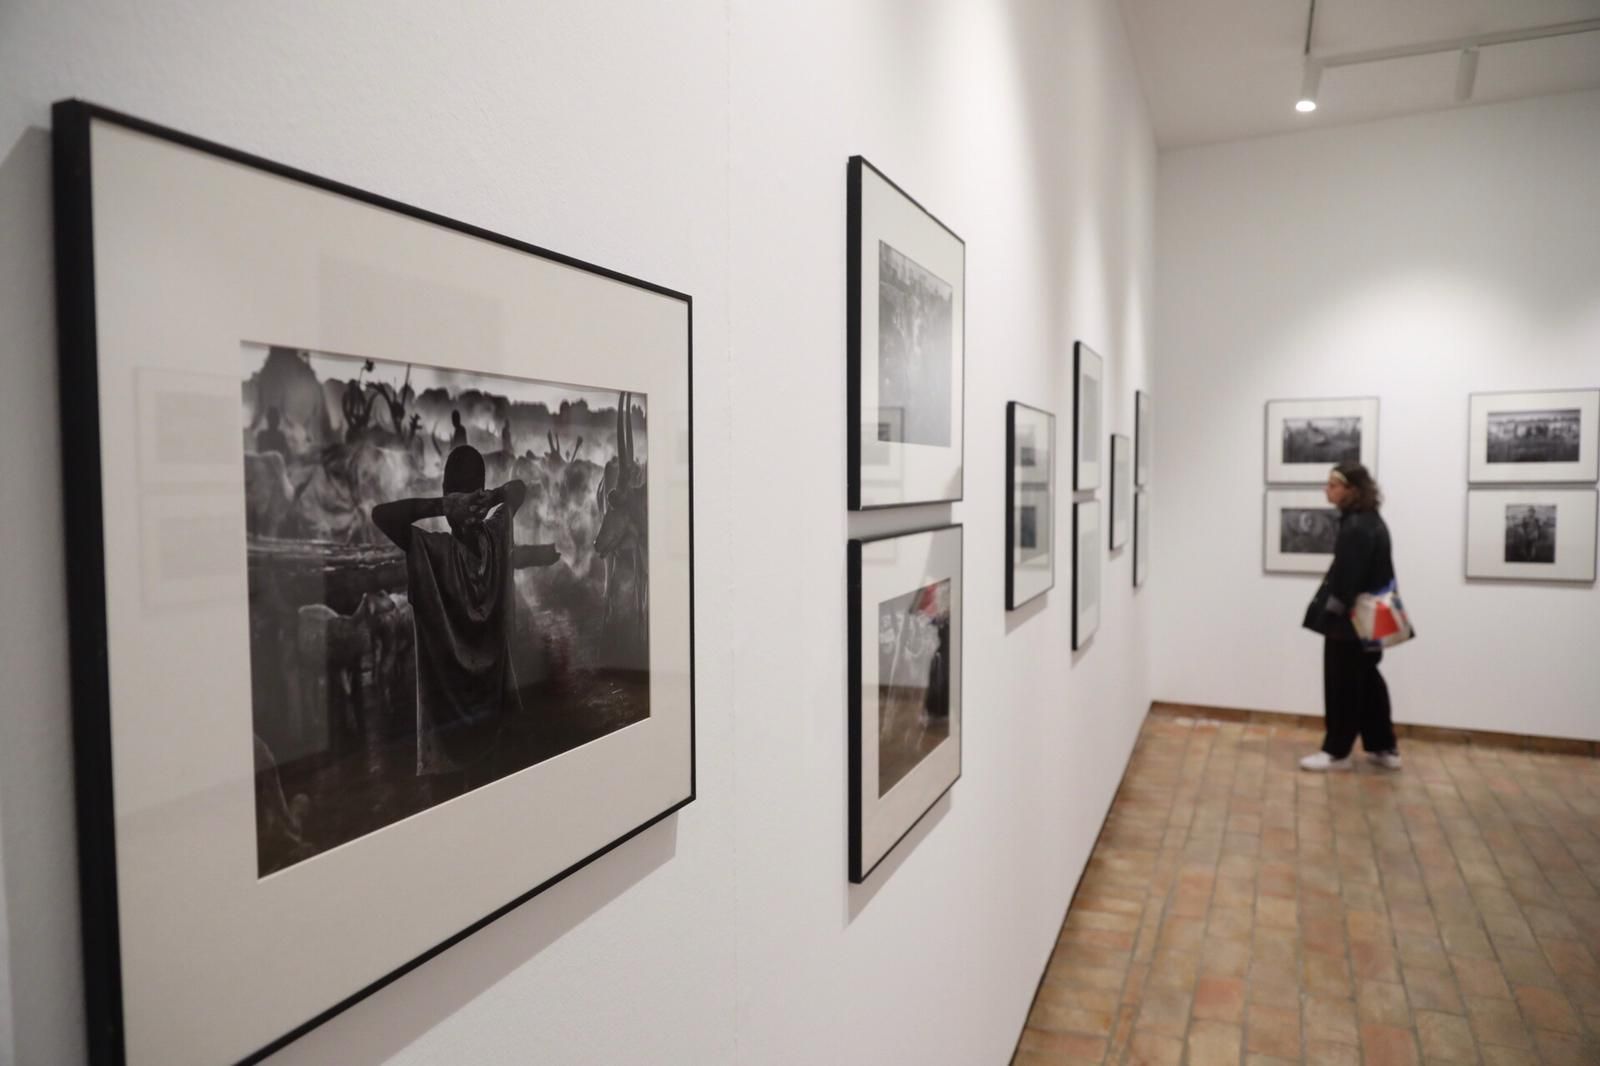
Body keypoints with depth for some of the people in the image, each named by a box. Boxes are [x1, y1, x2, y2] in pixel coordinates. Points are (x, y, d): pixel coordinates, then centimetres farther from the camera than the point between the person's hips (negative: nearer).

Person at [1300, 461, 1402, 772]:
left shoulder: (1356, 527, -20)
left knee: (1343, 685, 1)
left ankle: (1337, 752, 11)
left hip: (1348, 621, -10)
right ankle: (1384, 748, 26)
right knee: (1367, 682, 18)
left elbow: (1347, 577, -22)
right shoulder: (1372, 521, 12)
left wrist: (1332, 611, -16)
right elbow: (1377, 573, 15)